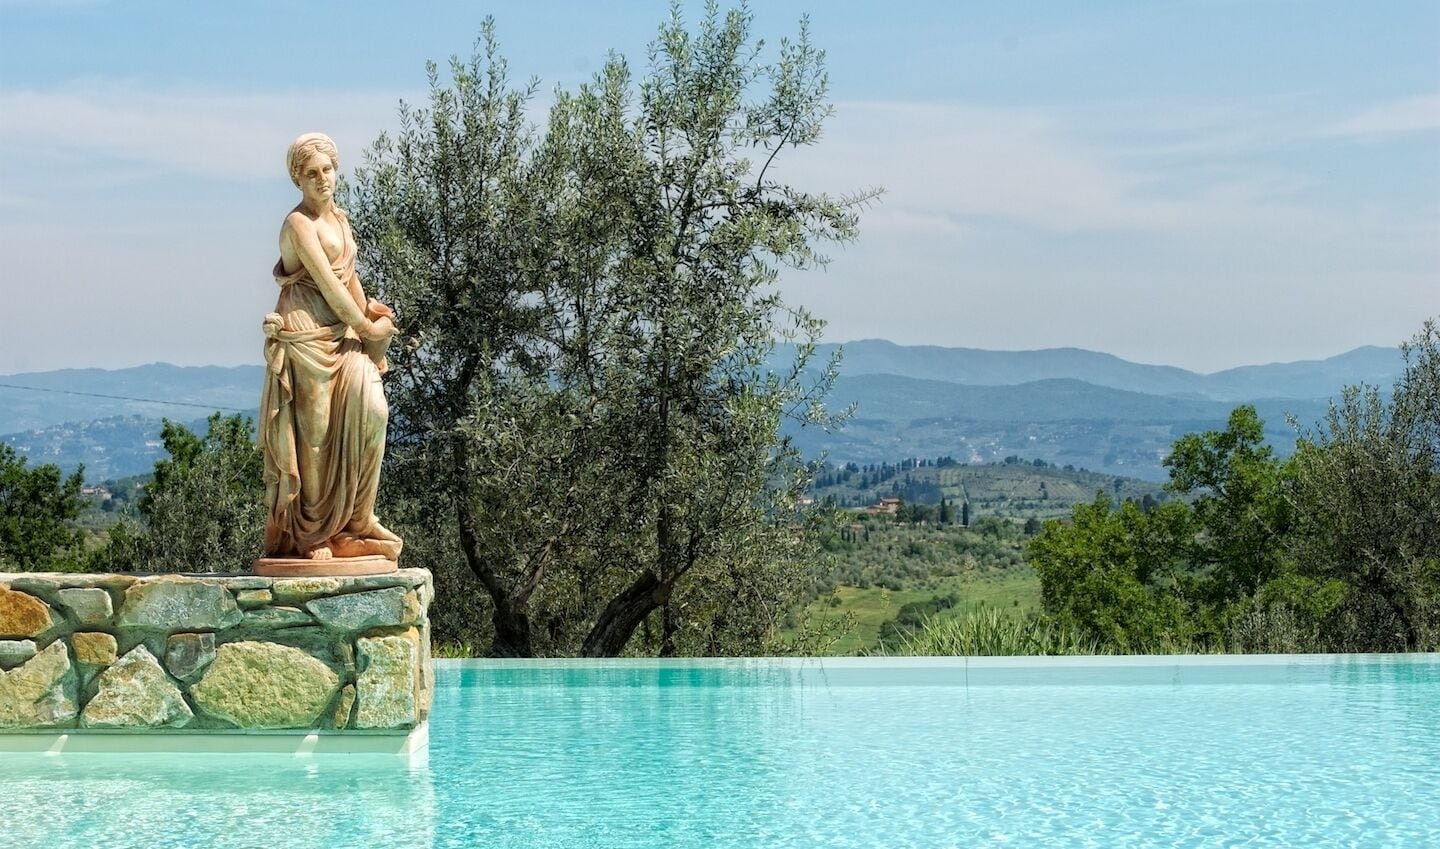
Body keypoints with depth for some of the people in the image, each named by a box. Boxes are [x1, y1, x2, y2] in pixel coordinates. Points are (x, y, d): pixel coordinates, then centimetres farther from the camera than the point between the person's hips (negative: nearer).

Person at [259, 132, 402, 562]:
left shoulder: (338, 217, 16)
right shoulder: (299, 224, -11)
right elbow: (328, 285, -13)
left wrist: (367, 310, -1)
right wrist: (367, 328, -7)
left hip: (341, 331, 7)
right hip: (305, 334, -7)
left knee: (369, 410, -9)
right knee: (313, 432, -5)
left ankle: (351, 523, 1)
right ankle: (309, 534, 5)